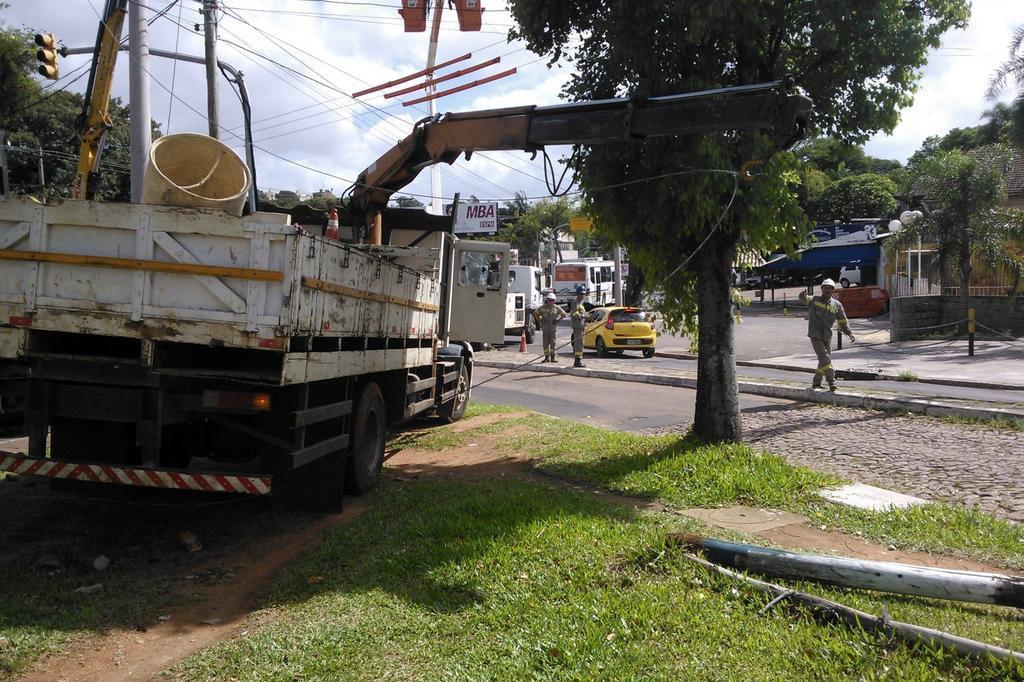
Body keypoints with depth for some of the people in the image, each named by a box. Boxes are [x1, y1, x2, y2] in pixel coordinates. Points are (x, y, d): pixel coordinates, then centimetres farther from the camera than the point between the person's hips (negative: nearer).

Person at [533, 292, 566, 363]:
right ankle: (547, 357, 8)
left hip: (553, 328, 0)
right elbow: (535, 313, 12)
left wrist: (558, 320, 2)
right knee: (546, 343, 2)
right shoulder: (543, 308, 1)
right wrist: (539, 321, 5)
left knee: (552, 342, 1)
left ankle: (552, 357, 7)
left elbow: (563, 314, 10)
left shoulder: (556, 308, 2)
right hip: (545, 328, 0)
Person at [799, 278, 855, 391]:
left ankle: (816, 382, 26)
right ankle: (831, 381, -15)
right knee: (824, 357, -16)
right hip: (815, 336, -4)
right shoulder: (814, 300, -3)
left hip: (827, 336, 5)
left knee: (823, 360, 10)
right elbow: (804, 299, -24)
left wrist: (849, 333, -5)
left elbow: (843, 321, 9)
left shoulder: (837, 305, 5)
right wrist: (803, 296, -49)